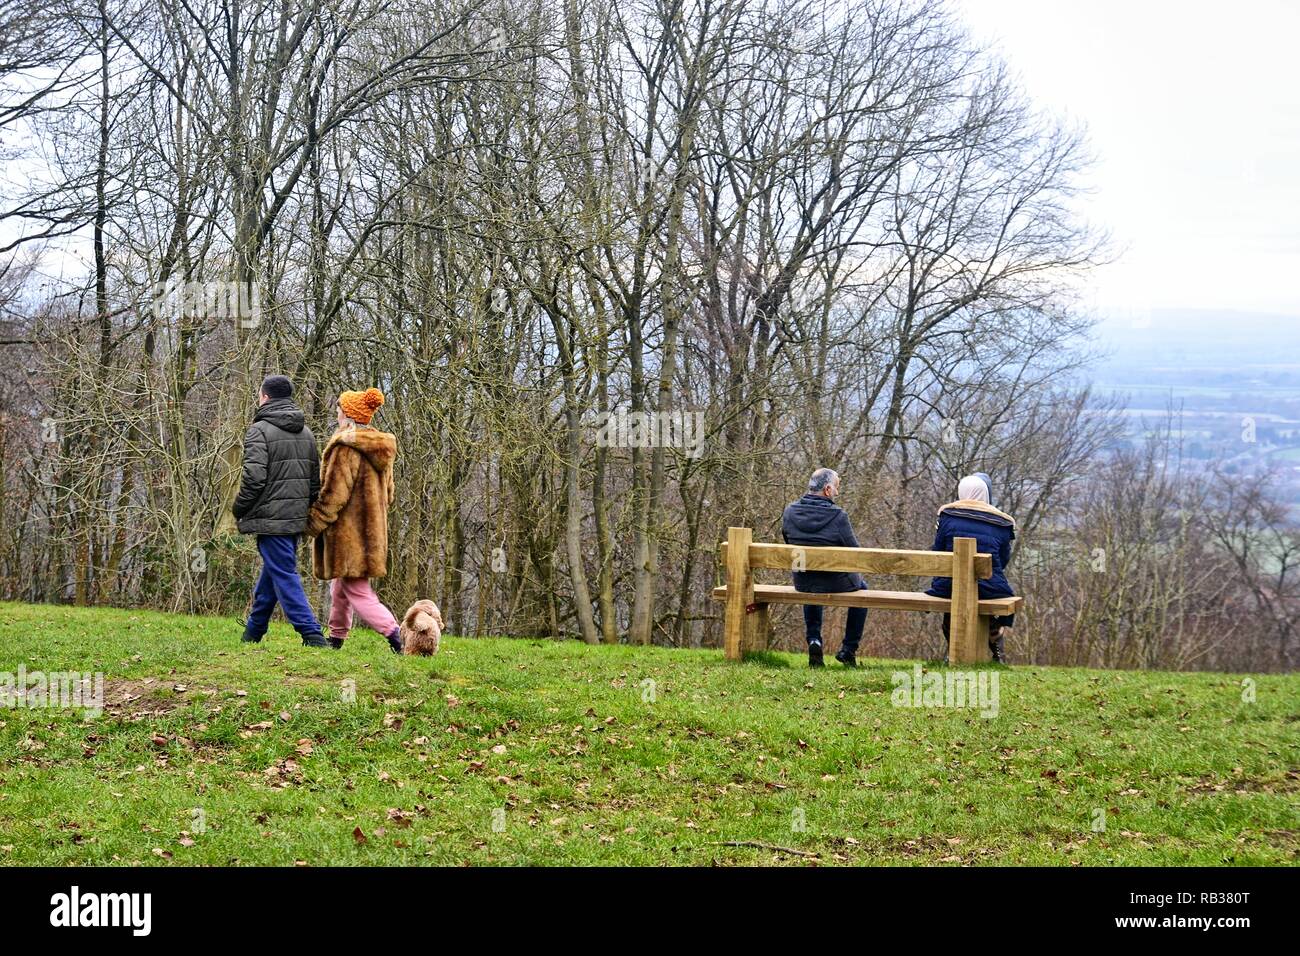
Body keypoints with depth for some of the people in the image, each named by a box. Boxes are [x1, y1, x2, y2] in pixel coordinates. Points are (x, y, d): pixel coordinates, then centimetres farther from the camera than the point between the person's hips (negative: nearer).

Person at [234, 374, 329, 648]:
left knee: (284, 575, -5)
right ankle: (252, 631, 31)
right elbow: (316, 478, 15)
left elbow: (254, 477, -19)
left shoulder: (260, 430, -11)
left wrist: (238, 509, -4)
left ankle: (311, 634, -12)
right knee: (271, 571, 19)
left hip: (271, 517, -8)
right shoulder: (305, 432, 13)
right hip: (297, 517, 8)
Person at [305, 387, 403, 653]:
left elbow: (334, 493, -18)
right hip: (371, 529, 9)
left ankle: (395, 634, -19)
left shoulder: (346, 447, -17)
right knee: (341, 586, 21)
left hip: (347, 531, -9)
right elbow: (387, 493, 18)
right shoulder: (381, 448, 11)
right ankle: (337, 637, 30)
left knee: (356, 591, -7)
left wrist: (313, 524, -10)